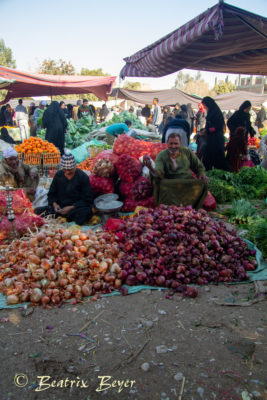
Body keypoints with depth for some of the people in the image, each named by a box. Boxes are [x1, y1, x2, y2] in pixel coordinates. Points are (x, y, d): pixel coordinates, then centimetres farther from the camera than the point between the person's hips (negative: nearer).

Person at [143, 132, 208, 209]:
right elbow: (158, 173, -17)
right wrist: (151, 168, -39)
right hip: (170, 185, -2)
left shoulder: (187, 152, 10)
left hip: (189, 182, 2)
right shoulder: (161, 156, 1)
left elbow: (199, 166, 23)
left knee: (203, 184, -27)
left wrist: (202, 174, 0)